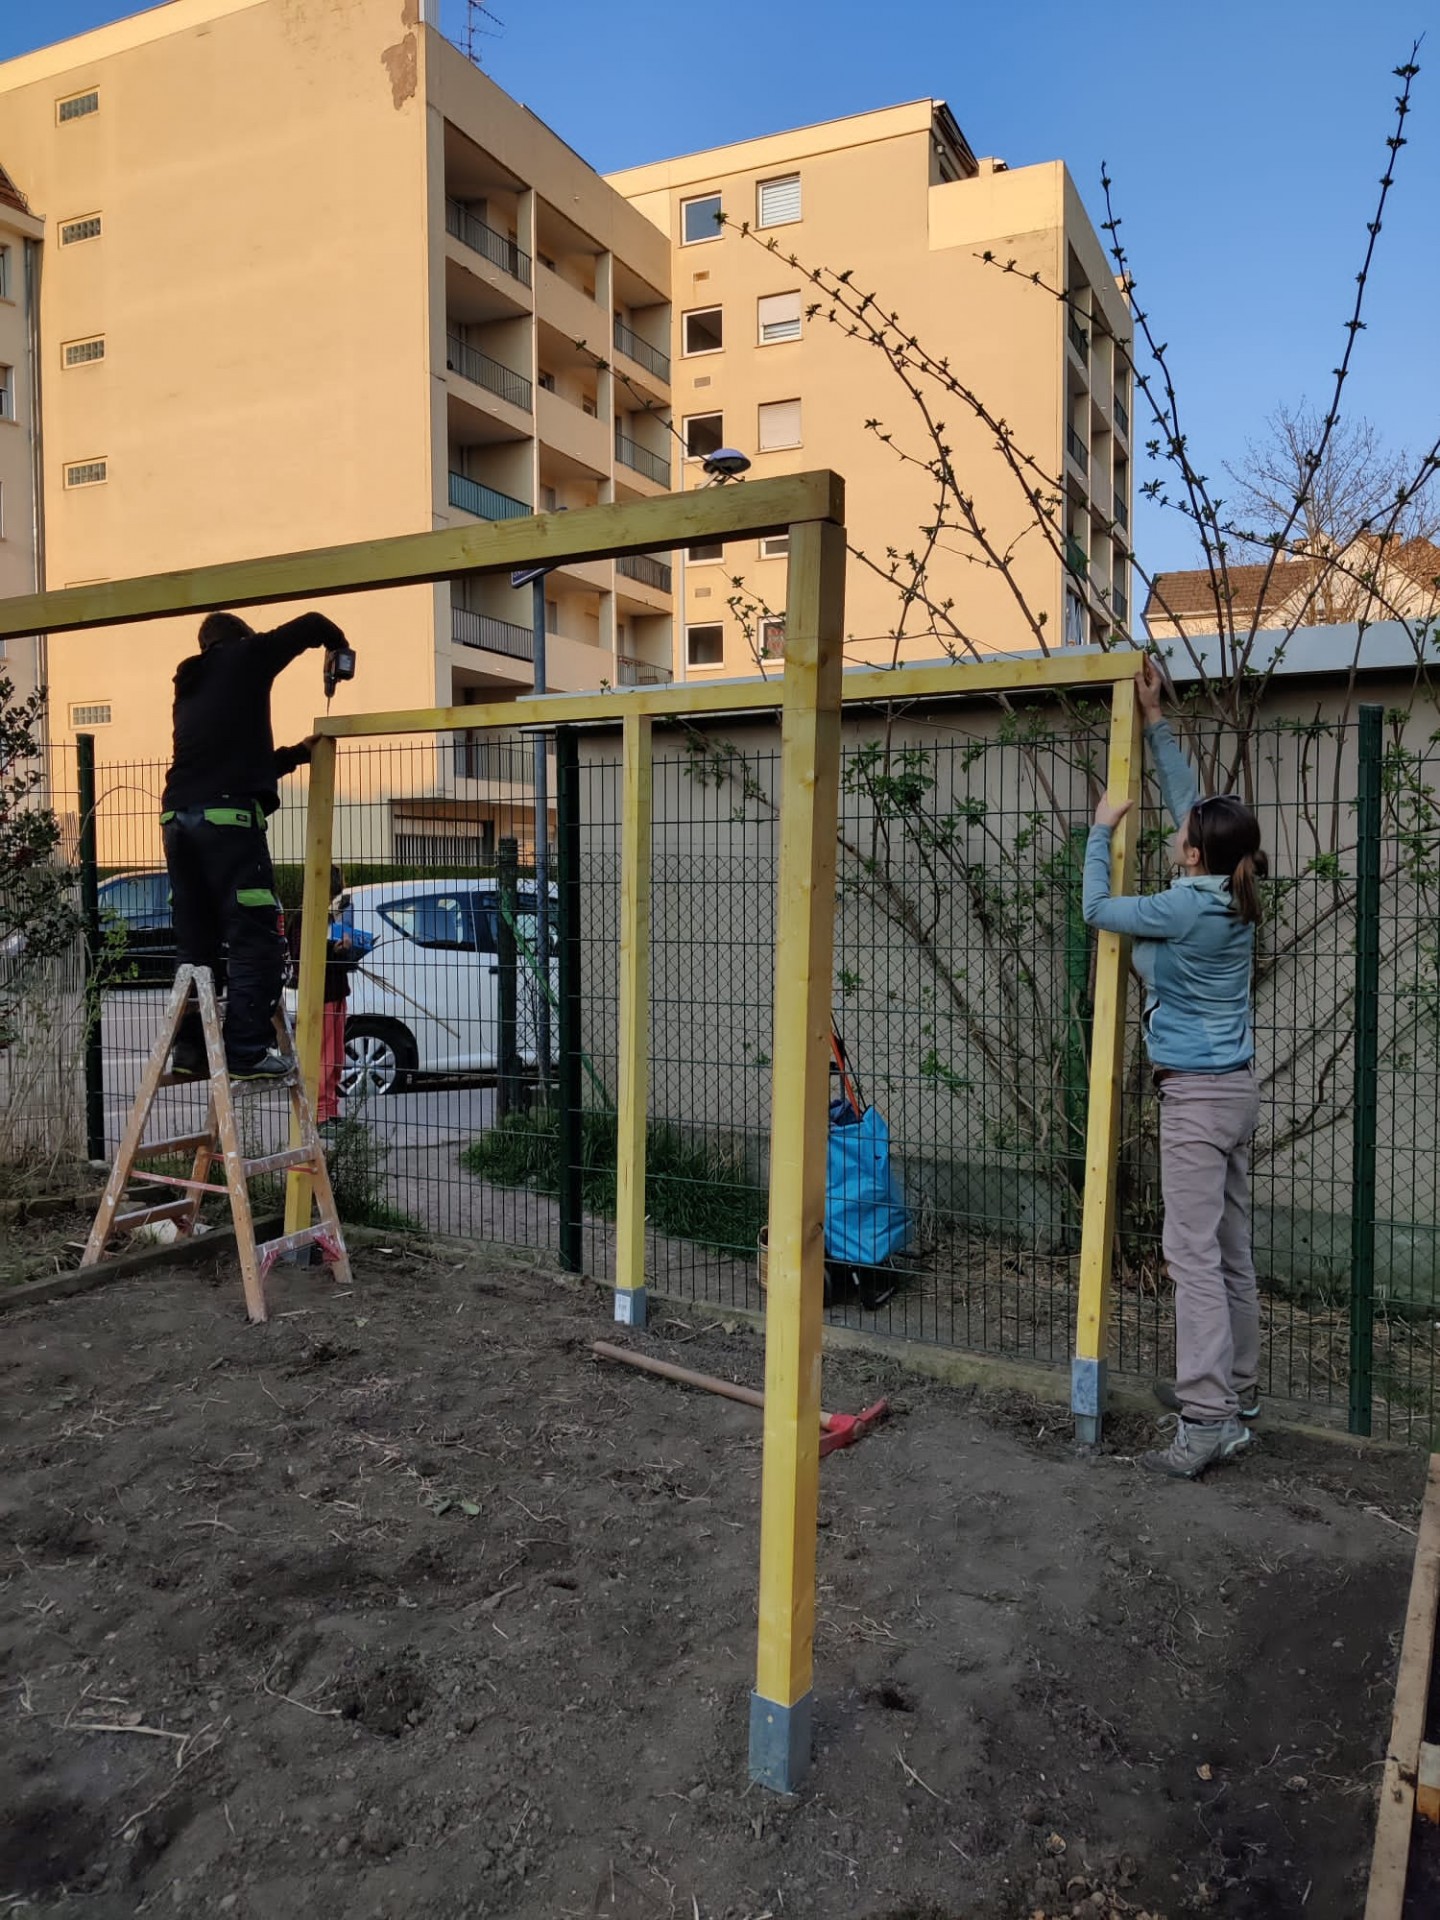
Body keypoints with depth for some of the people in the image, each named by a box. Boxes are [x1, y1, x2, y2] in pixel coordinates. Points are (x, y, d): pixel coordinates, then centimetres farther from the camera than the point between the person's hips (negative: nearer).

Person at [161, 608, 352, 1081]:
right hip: (228, 815, -8)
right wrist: (339, 649, 29)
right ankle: (247, 1053, -10)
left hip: (178, 816, 8)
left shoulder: (190, 688, 29)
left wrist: (298, 753, 28)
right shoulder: (242, 659, 9)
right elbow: (311, 625, 9)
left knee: (196, 943, 11)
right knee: (255, 939, -6)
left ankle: (190, 1048, 11)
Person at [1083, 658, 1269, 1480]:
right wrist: (1157, 723, 20)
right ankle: (1236, 1391, 26)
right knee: (1232, 1250, 15)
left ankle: (1210, 1417, -7)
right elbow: (1193, 799, 15)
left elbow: (1097, 907, -3)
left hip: (1198, 1095, -9)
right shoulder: (1235, 898, 4)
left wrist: (1102, 829, 10)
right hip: (1235, 1089, 9)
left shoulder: (1185, 908, -18)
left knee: (1195, 1252, -8)